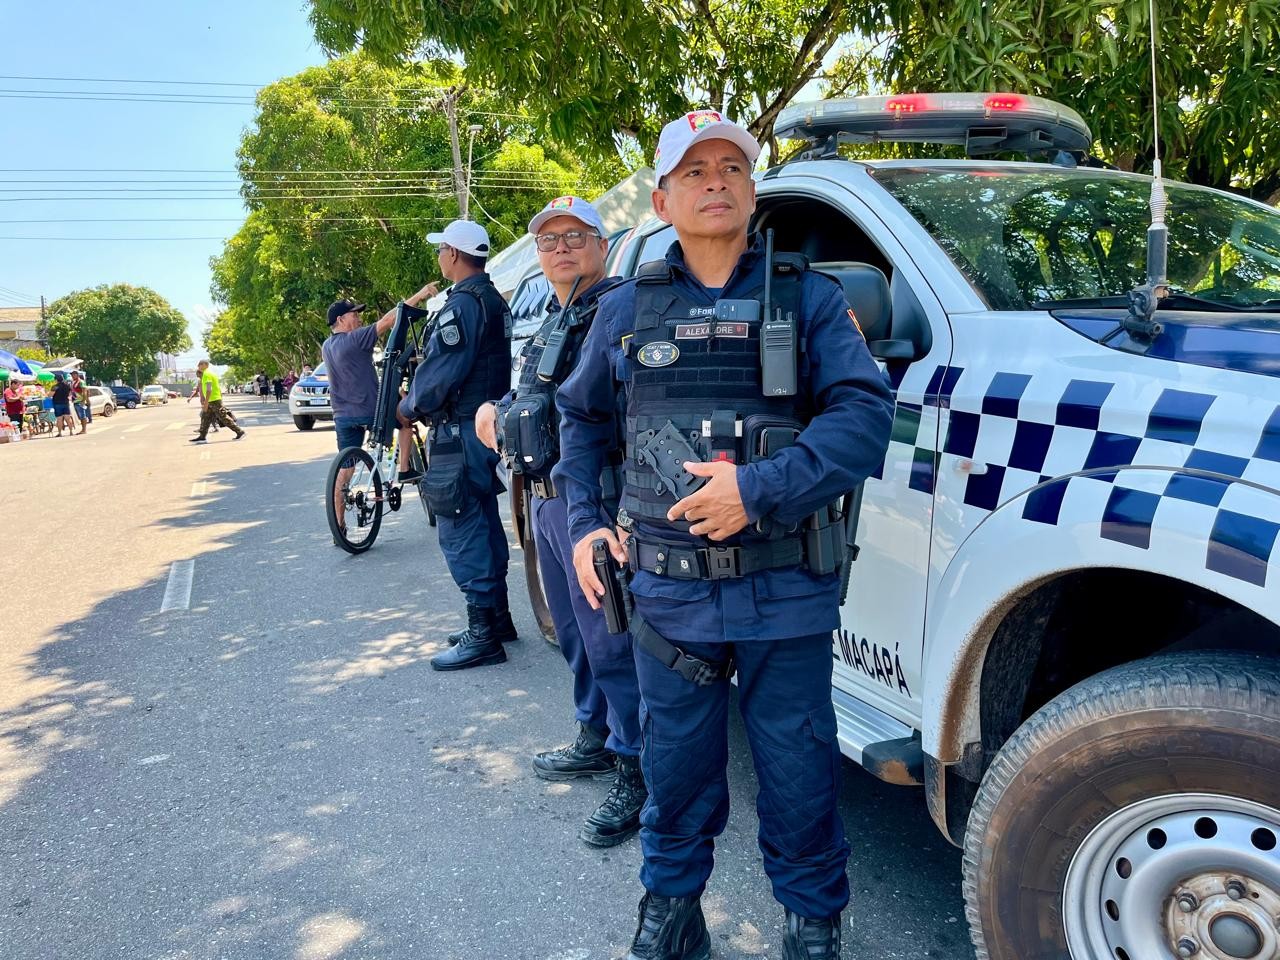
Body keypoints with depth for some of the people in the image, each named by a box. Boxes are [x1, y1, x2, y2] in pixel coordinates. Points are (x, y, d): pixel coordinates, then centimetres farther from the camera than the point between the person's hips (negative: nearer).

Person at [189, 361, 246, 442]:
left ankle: (240, 431, -4)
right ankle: (202, 437, 12)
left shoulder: (206, 374, -14)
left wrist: (206, 403, -23)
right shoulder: (210, 373, 17)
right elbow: (219, 387, 20)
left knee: (224, 418, -7)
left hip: (214, 400, -10)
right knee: (205, 419, 10)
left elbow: (209, 389, -22)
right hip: (211, 401, 10)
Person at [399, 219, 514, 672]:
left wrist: (409, 407, -4)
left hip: (460, 431, -10)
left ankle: (483, 634, -3)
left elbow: (439, 376, -21)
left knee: (460, 529, -6)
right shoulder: (495, 301, 15)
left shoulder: (462, 304, -16)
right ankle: (497, 615, 26)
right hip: (490, 425, 10)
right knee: (484, 521, 17)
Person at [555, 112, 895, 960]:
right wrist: (584, 521, 8)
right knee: (677, 766, 15)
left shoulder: (809, 297, 1)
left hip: (786, 593, -1)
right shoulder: (626, 310, 8)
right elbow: (582, 418, 20)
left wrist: (760, 489, -22)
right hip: (669, 593, 2)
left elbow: (865, 413, -11)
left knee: (799, 772, 10)